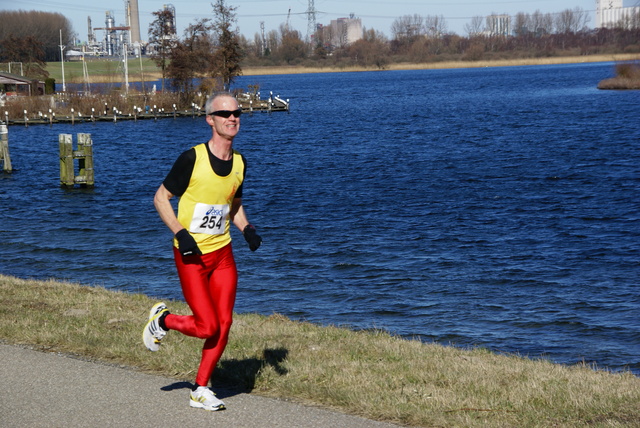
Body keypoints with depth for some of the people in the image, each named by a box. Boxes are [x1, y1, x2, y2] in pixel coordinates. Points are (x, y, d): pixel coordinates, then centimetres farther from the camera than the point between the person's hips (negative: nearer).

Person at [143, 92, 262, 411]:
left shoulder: (239, 163, 4)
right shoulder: (192, 158, -15)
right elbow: (161, 198, -8)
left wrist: (247, 229, 0)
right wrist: (180, 233, -20)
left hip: (223, 253, 6)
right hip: (191, 256, -6)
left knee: (224, 324, 1)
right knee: (208, 327, -9)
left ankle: (200, 391, 15)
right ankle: (162, 320, 21)